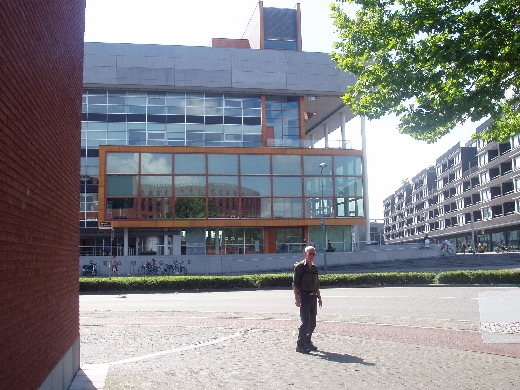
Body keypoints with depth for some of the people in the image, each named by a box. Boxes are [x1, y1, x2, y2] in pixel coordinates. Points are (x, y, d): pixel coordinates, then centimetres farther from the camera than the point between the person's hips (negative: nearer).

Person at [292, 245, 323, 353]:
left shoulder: (314, 268, 14)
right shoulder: (299, 267, -7)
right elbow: (295, 284, -10)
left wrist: (319, 297, 19)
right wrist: (296, 298, -17)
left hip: (313, 297, 7)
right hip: (304, 297, -7)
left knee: (312, 322, 10)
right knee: (305, 322, -9)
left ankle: (308, 342, 24)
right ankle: (300, 345, -2)